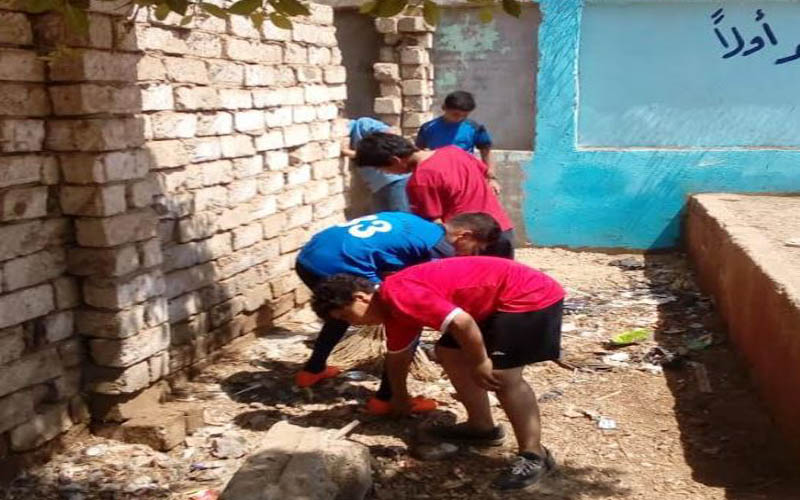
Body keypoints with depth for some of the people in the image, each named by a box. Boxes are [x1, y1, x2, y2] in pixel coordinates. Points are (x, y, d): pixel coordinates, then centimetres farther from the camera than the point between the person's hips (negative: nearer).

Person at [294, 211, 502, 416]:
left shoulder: (412, 223, 24)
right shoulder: (440, 246, 2)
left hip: (307, 258, 9)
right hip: (340, 268, -9)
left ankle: (312, 370, 49)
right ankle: (386, 399, 12)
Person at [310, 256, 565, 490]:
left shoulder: (398, 294, -24)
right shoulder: (394, 309, 9)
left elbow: (461, 322, -31)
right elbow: (397, 356, 27)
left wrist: (479, 364, -18)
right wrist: (399, 397, 40)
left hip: (530, 296, -10)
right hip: (496, 301, 10)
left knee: (503, 374, -18)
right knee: (448, 353, 12)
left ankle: (534, 455, -6)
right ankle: (482, 427, 21)